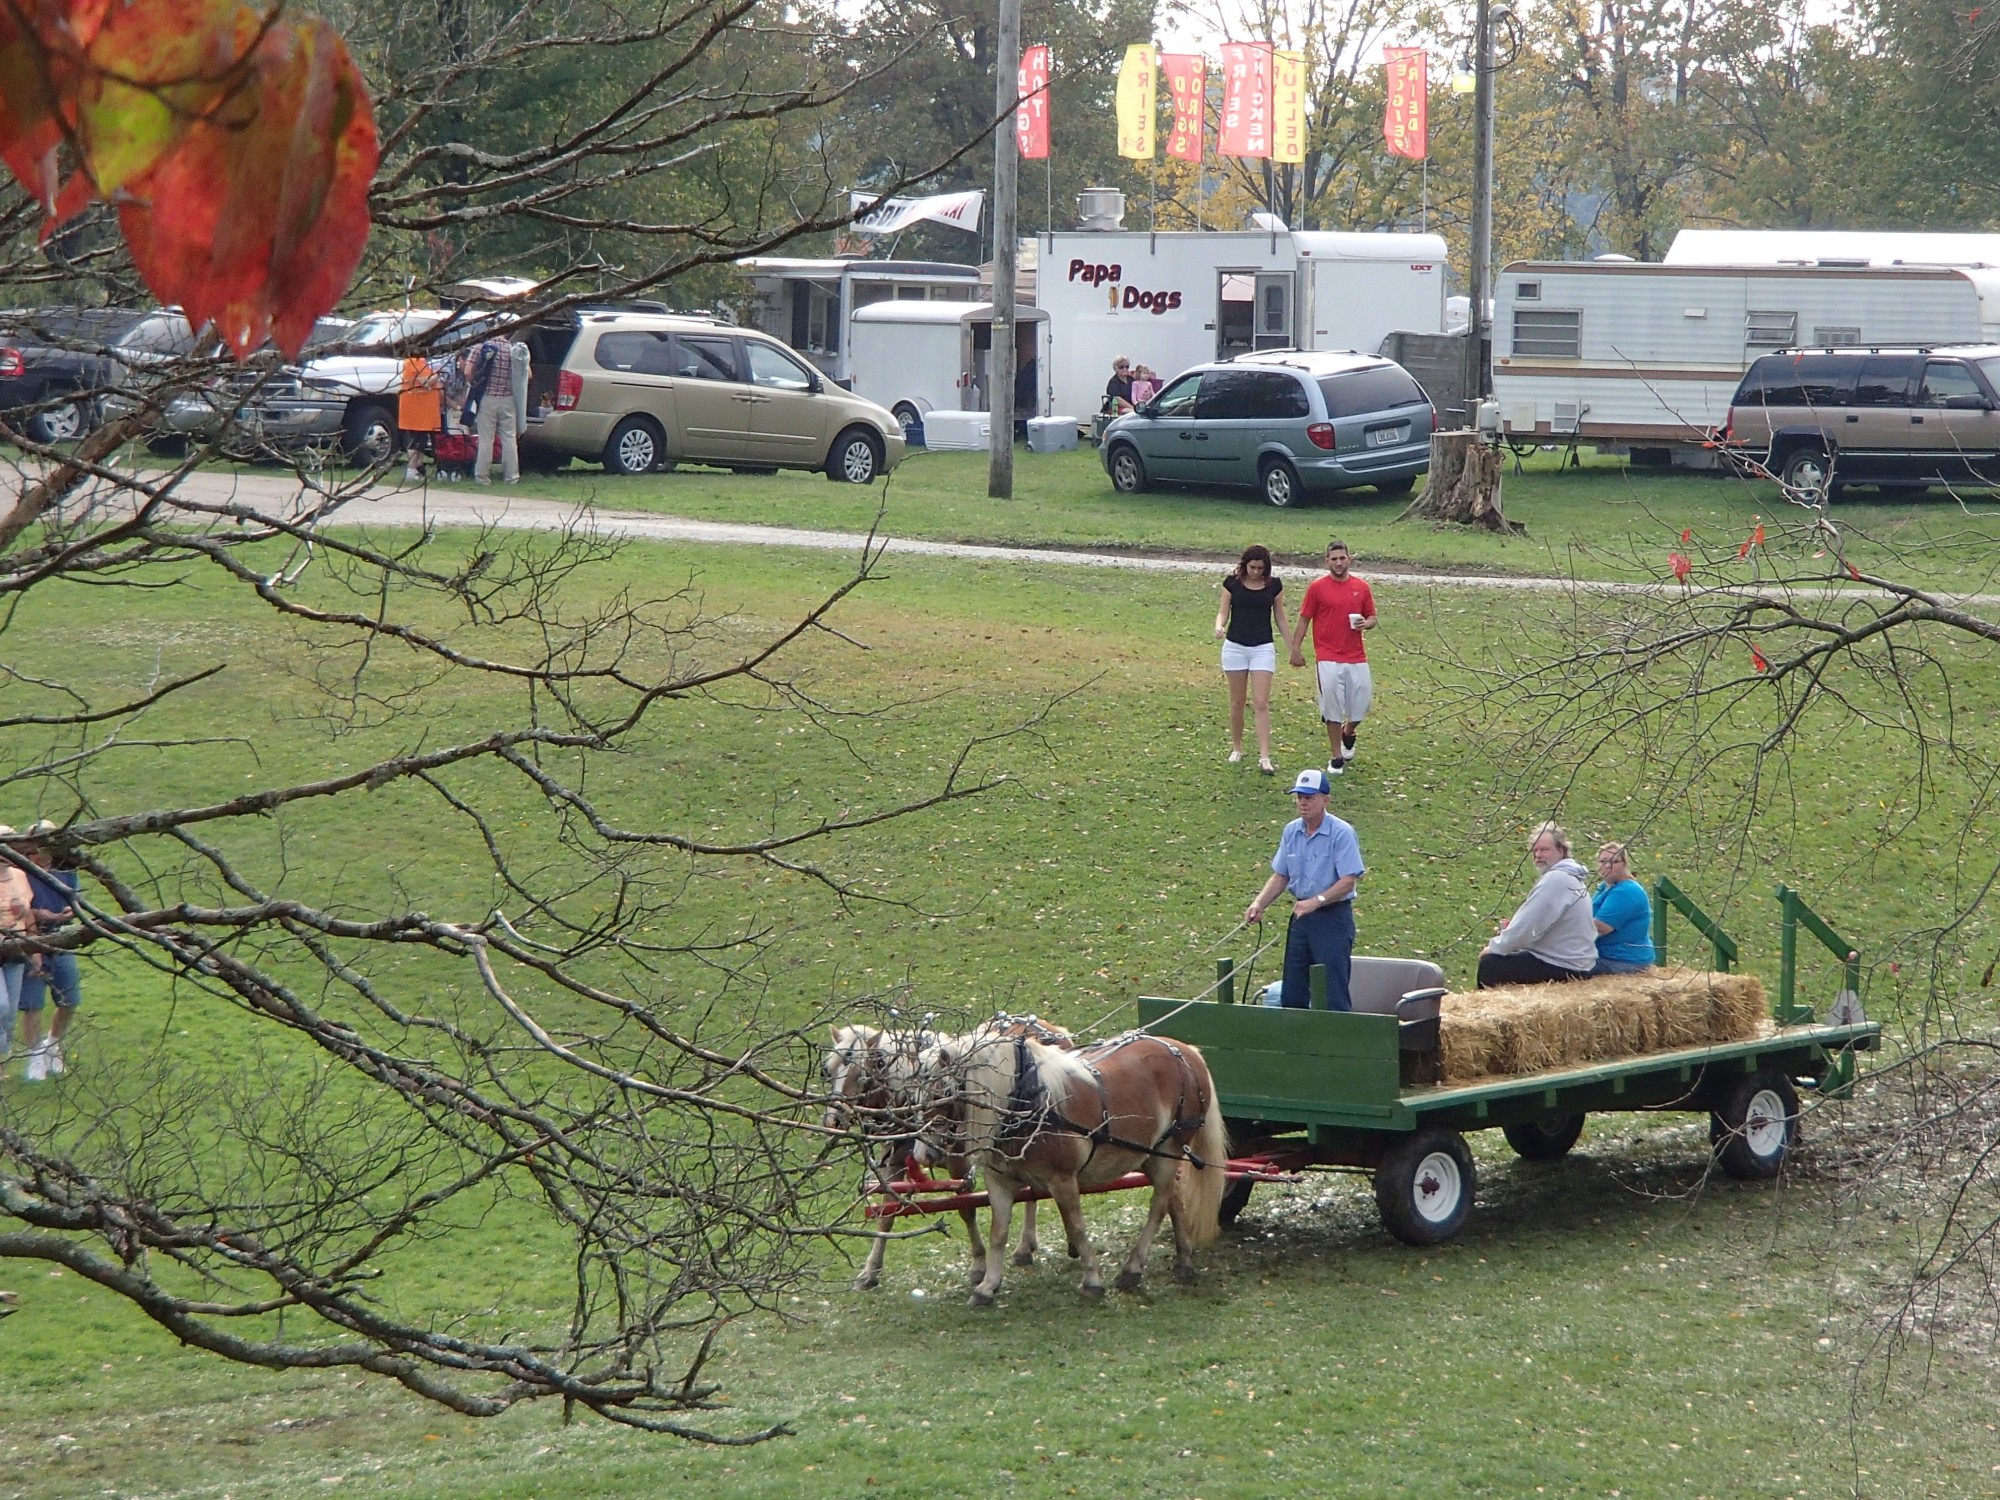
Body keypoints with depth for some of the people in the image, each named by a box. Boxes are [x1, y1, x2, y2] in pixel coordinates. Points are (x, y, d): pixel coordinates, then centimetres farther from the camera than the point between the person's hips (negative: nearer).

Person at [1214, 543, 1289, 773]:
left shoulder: (1274, 585, 1)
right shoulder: (1233, 583, -1)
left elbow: (1280, 618, 9)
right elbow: (1223, 611, 1)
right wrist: (1219, 627, -21)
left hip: (1263, 648, -1)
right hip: (1235, 646, 1)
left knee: (1261, 703, -8)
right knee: (1237, 702, 9)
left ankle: (1264, 757, -11)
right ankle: (1236, 748, 26)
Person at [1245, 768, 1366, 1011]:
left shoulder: (1341, 833, -12)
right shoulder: (1291, 832, 8)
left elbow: (1348, 881, -17)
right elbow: (1280, 875, 15)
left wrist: (1316, 901, -27)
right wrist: (1259, 904, 0)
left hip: (1333, 916, -7)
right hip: (1301, 917, 7)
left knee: (1334, 995, -9)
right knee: (1291, 995, 9)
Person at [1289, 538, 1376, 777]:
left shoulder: (1361, 588, 7)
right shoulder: (1317, 588, -1)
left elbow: (1372, 616, 16)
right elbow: (1304, 620, 2)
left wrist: (1366, 623, -8)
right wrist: (1296, 648, -3)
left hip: (1357, 658, 3)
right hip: (1329, 658, -3)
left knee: (1362, 702, 3)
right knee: (1333, 708, -3)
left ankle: (1348, 733, 36)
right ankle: (1336, 757, 9)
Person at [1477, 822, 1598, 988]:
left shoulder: (1555, 879, -19)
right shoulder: (1571, 877, 14)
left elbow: (1528, 925, -21)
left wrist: (1495, 947, -8)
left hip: (1563, 968, -11)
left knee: (1490, 964, -9)